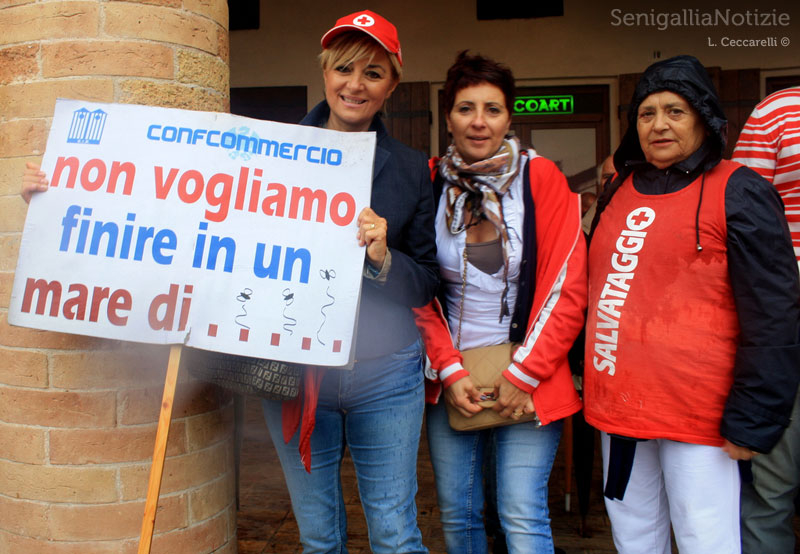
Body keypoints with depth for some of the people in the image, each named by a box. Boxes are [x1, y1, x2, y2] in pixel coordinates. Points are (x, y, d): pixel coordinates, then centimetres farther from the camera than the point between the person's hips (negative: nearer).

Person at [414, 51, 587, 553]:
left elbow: (566, 288, -5)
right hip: (450, 379, 3)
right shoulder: (431, 182, 1)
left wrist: (524, 373, -9)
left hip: (528, 382, -2)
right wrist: (450, 370, -5)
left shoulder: (541, 178, -4)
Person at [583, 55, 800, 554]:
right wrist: (589, 370, 17)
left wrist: (751, 419, -14)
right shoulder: (620, 191, 12)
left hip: (695, 418, -6)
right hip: (618, 406, 6)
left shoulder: (738, 192, -7)